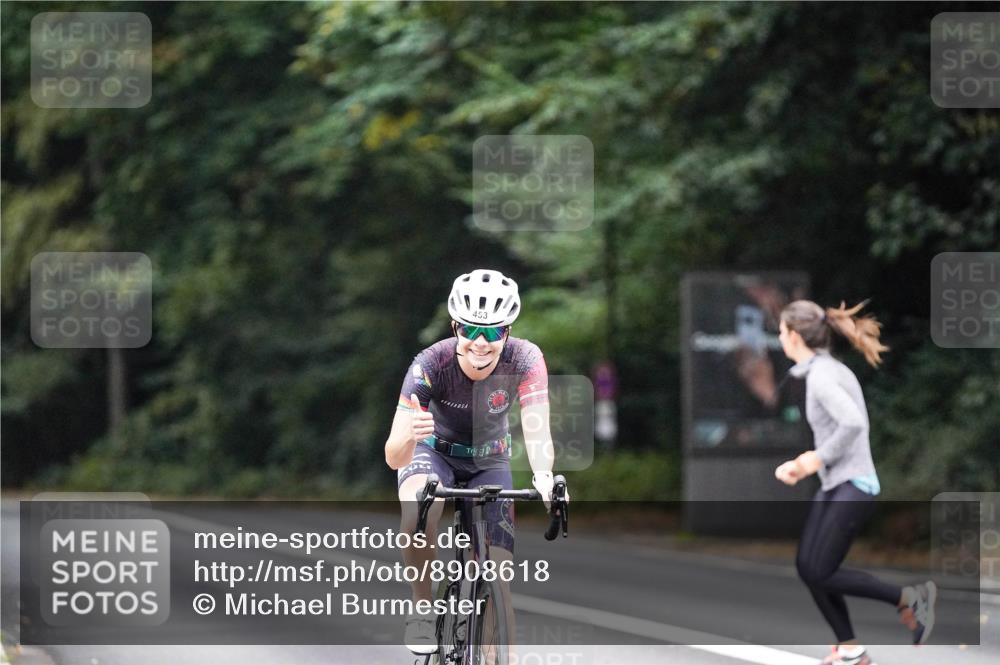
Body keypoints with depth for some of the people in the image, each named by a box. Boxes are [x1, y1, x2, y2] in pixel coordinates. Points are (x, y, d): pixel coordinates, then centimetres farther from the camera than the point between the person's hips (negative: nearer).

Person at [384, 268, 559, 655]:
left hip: (489, 462, 2)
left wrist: (543, 475, -60)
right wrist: (409, 436, -61)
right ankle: (423, 610, -15)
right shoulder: (431, 364, -32)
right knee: (417, 515, -36)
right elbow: (394, 457, -37)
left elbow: (537, 429, -38)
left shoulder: (524, 360, -28)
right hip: (435, 452, -2)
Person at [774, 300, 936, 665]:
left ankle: (911, 598, 1)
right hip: (835, 485, 9)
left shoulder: (821, 376, -18)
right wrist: (801, 465, 9)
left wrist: (819, 459, -17)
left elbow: (854, 423, -31)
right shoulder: (830, 370, 12)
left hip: (852, 486, -9)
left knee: (822, 574, -7)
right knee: (806, 566, 6)